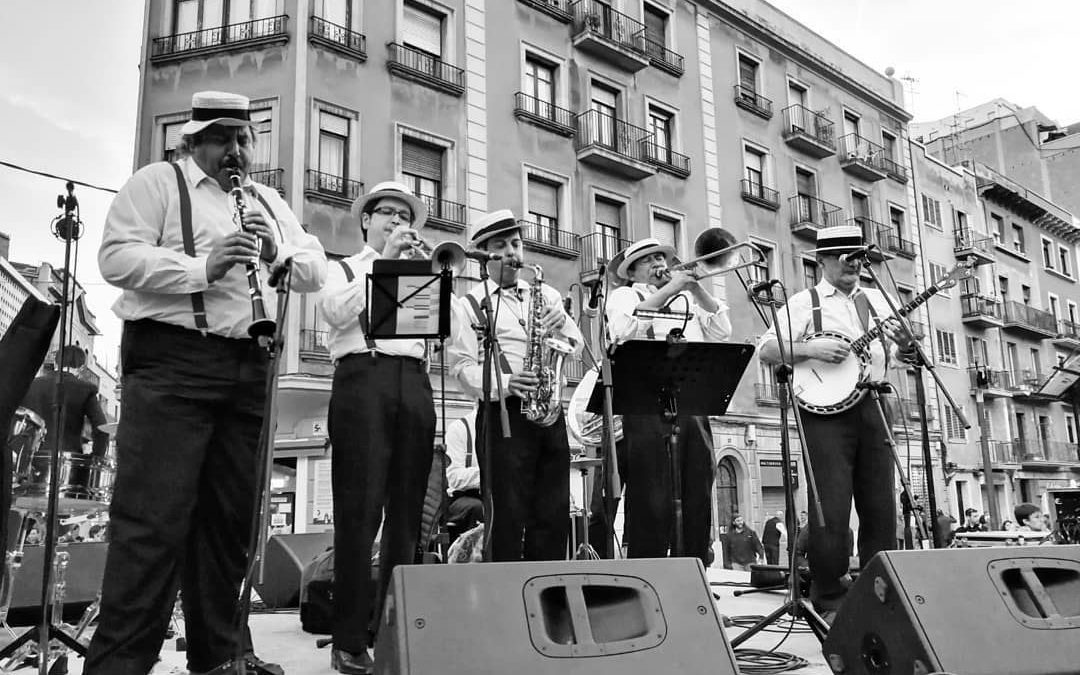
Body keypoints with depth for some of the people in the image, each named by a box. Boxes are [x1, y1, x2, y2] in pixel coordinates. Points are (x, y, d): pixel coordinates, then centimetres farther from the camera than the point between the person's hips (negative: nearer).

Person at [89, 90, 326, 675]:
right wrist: (201, 267, -18)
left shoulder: (269, 202, 25)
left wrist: (276, 249, -2)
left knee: (232, 516, 8)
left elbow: (316, 270, 18)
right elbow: (116, 257, -6)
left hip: (250, 369, 6)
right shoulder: (158, 182, 7)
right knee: (155, 518, -8)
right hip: (172, 362, -6)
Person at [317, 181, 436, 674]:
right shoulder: (343, 269, 18)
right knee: (359, 511, -9)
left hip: (414, 384, 4)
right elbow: (337, 312, -3)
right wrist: (384, 258, 0)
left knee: (406, 513, 2)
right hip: (362, 378, -3)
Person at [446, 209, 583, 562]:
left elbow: (576, 347, 16)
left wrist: (561, 327, -6)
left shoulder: (546, 294, 19)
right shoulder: (469, 304, 5)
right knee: (507, 517, -5)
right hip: (503, 413, -4)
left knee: (554, 516, 5)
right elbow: (462, 366, -4)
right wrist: (504, 384, -21)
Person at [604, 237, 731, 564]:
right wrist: (669, 288, -5)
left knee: (697, 500, 5)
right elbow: (626, 328, -9)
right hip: (649, 408, -5)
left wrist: (696, 288, 7)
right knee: (652, 504, -9)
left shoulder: (688, 299, 27)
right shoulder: (624, 296, 13)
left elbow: (720, 330, 15)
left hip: (694, 407, 5)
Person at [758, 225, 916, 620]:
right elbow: (765, 349, -5)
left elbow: (901, 353, 17)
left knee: (880, 508, 7)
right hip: (826, 409, -5)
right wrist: (812, 350, -18)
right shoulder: (805, 302, 3)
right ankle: (829, 600, 5)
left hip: (871, 406, 5)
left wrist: (905, 344, -5)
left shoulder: (874, 299, 18)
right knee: (831, 509, -7)